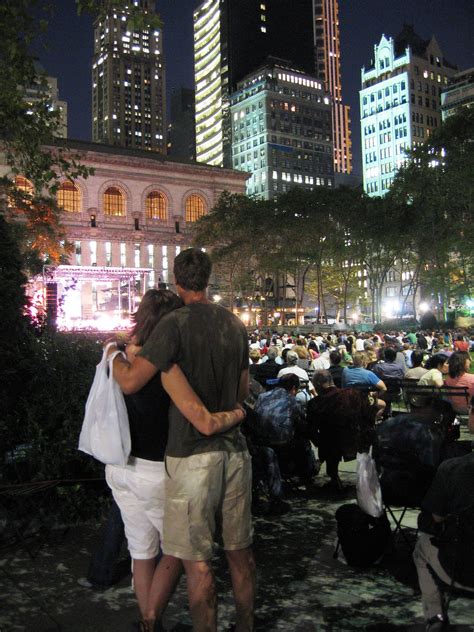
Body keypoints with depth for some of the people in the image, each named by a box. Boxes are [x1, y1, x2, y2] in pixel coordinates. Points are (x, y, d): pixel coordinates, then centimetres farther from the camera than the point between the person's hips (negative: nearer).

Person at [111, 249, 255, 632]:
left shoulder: (175, 324, -13)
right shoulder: (235, 324, 7)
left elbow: (131, 382, -14)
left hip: (192, 454, -6)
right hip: (235, 449, 7)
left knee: (197, 560, 4)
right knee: (239, 549, 18)